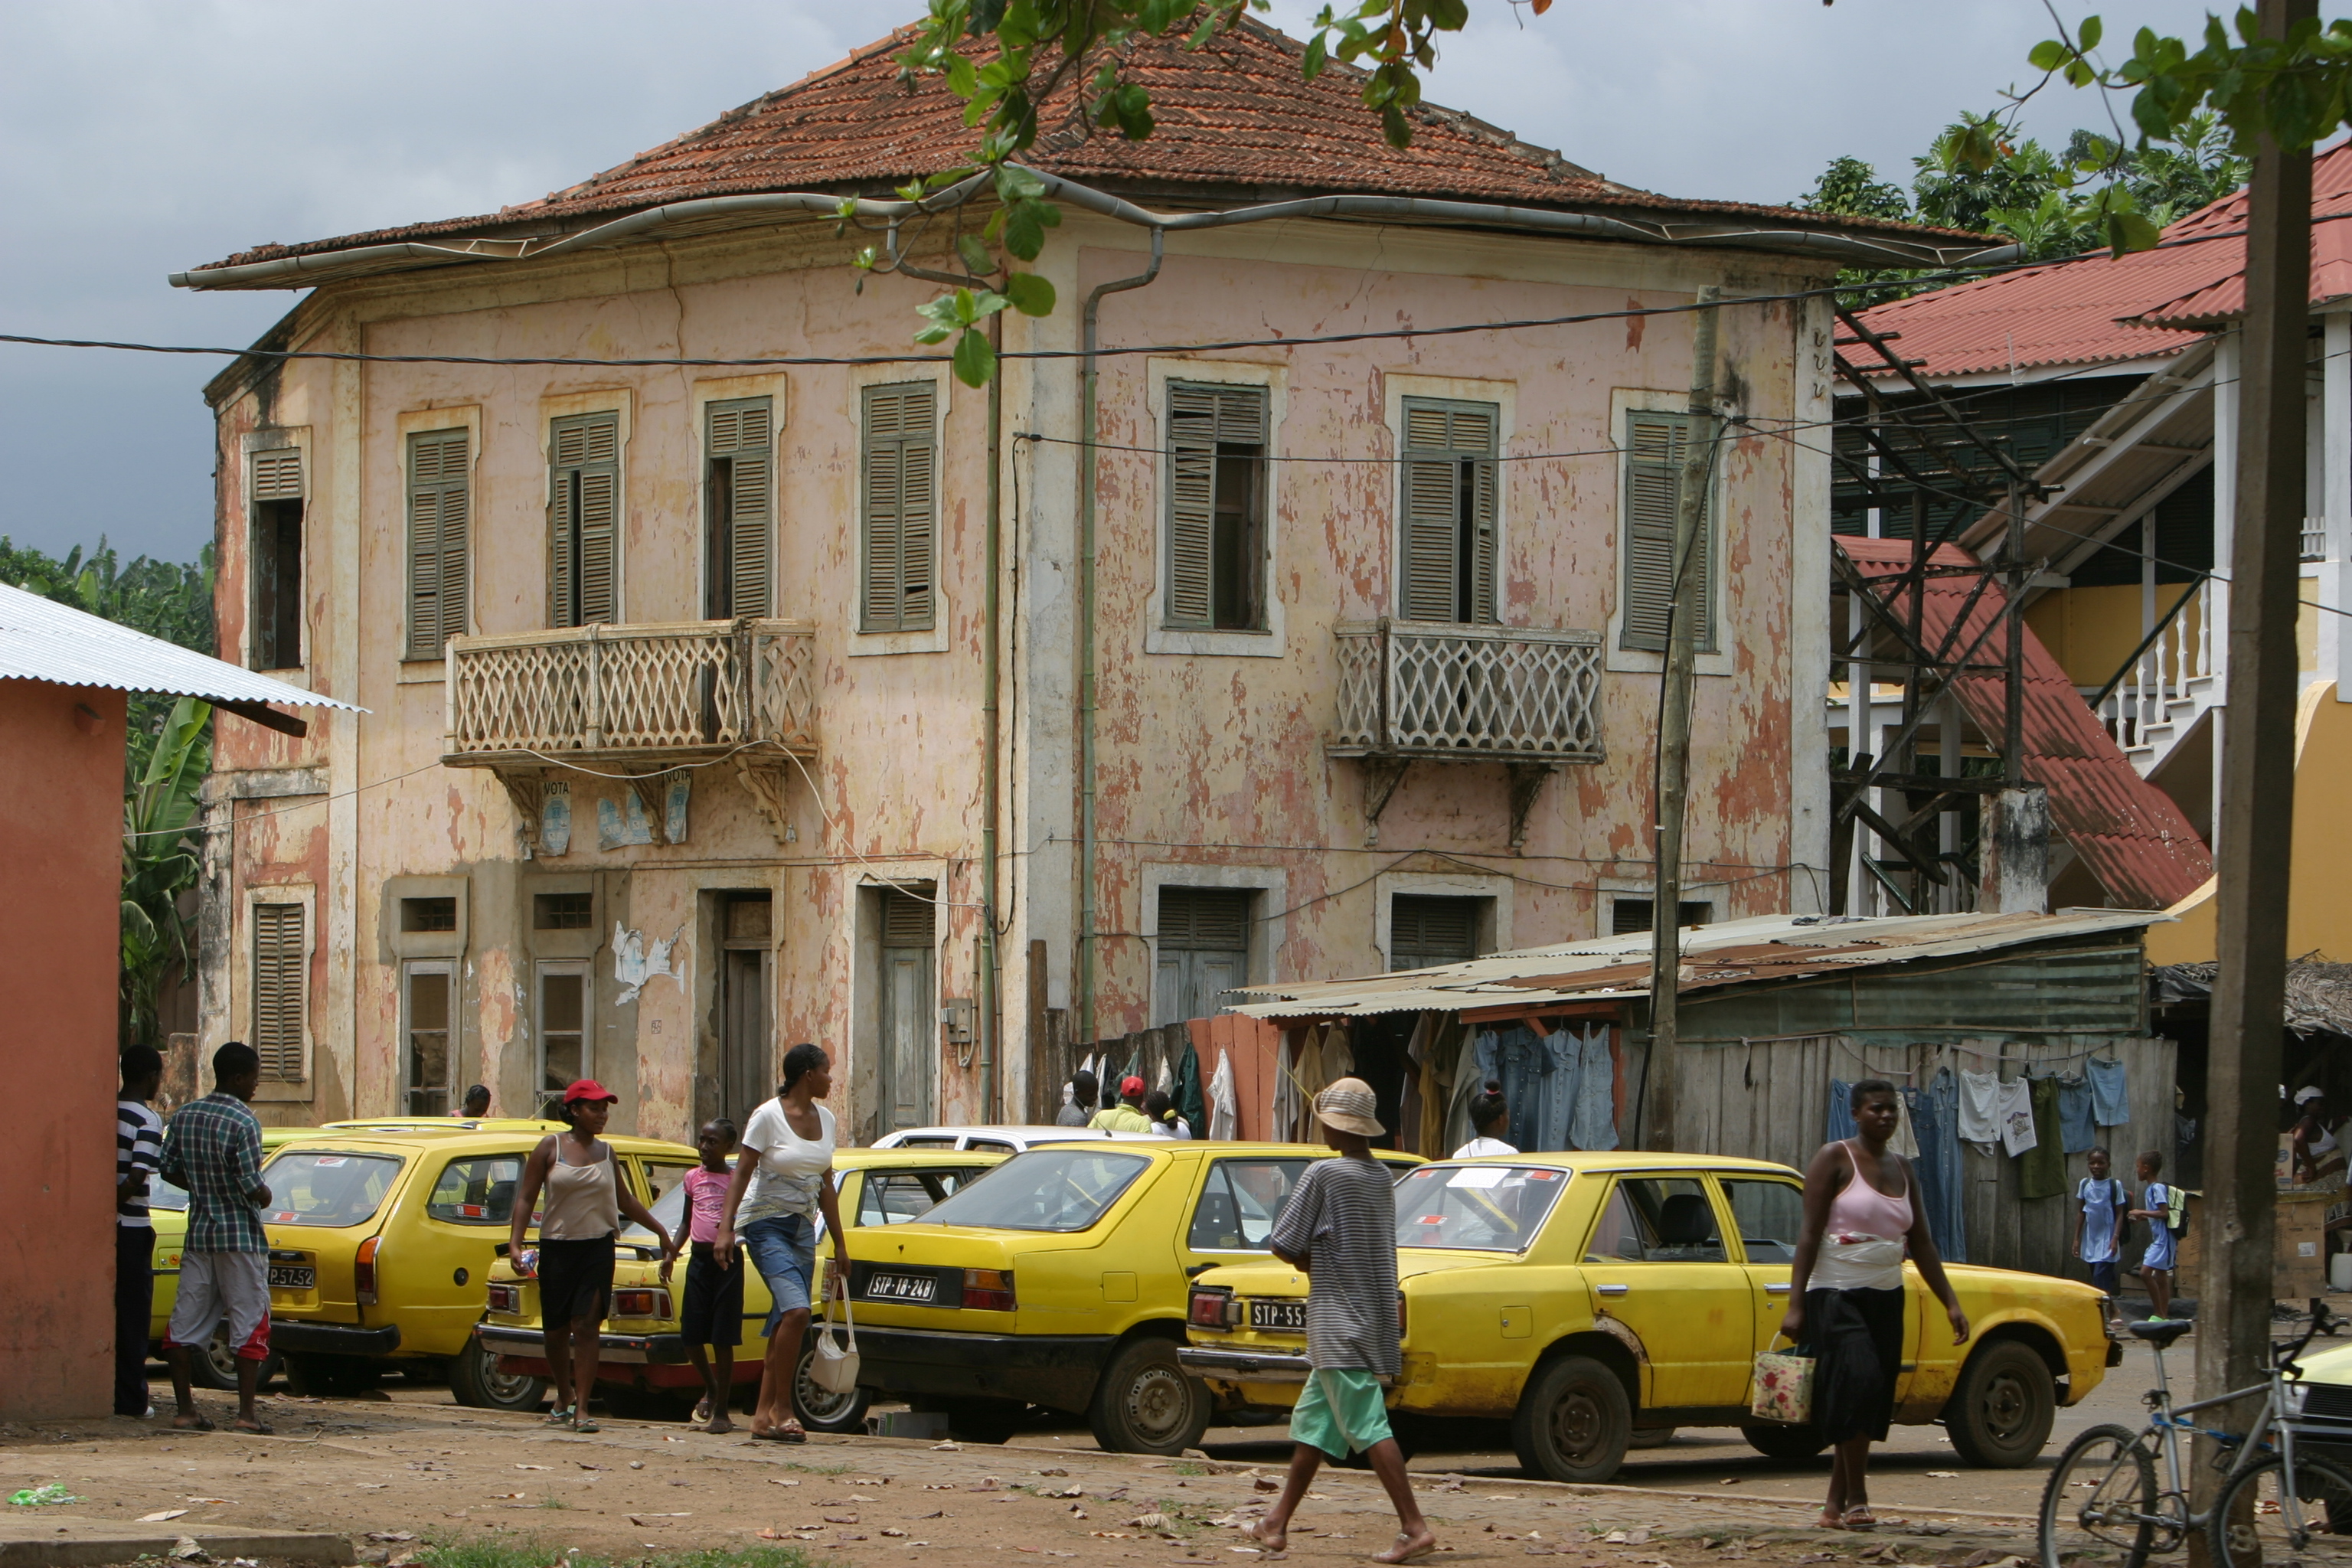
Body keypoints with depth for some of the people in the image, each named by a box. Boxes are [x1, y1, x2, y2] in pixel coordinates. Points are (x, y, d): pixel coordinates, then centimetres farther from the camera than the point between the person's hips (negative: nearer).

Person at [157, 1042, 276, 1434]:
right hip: (241, 1237, -6)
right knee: (249, 1322, 0)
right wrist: (264, 1196, 2)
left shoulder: (185, 1116, 4)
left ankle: (185, 1409, 8)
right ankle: (247, 1412, -3)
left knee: (186, 1320, 8)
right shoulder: (244, 1122, -15)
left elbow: (167, 1169, 8)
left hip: (199, 1235, 6)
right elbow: (251, 1185, -19)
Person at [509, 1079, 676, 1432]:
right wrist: (514, 1243, -12)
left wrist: (661, 1232, 25)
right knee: (555, 1330, 7)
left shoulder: (605, 1152, 9)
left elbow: (625, 1200, 21)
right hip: (556, 1247, -1)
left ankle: (581, 1408, -12)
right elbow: (526, 1198, -2)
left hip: (598, 1248, 1)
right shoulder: (551, 1148, -1)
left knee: (588, 1325, -11)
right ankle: (564, 1398, 29)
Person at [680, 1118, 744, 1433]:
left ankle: (722, 1412, 4)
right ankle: (710, 1389, 31)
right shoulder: (693, 1178, 11)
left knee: (723, 1339, -3)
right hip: (699, 1259, 4)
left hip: (728, 1261, -4)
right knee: (690, 1336, 3)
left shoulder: (737, 1179, -2)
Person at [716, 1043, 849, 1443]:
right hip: (767, 1224, -7)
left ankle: (764, 1416, 6)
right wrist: (725, 1228, -21)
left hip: (804, 1229, 7)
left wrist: (839, 1244, 17)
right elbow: (741, 1174, -11)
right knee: (796, 1309, -22)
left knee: (787, 1322, 2)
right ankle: (781, 1408, -16)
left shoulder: (825, 1120, 10)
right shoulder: (769, 1117, -10)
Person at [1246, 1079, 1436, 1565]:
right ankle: (1276, 1524, 21)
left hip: (1339, 1320, -9)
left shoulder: (1323, 1174, -13)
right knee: (1311, 1420, 15)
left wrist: (1308, 1262, 8)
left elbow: (1283, 1245, -11)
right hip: (1374, 1318, 9)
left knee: (1367, 1425, -10)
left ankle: (1415, 1528, -15)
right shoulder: (1382, 1178, 11)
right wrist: (1317, 1261, 7)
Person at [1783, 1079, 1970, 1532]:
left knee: (1872, 1404, 4)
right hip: (1836, 1294, -7)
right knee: (1857, 1380, -22)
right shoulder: (1835, 1159, -5)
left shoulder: (1902, 1170, 13)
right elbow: (1810, 1233, -10)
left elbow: (1921, 1245, 17)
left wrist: (1951, 1303, 11)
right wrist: (1795, 1305, -17)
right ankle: (1856, 1499, -16)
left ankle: (1835, 1507, 10)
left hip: (1886, 1297, 7)